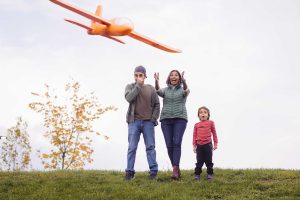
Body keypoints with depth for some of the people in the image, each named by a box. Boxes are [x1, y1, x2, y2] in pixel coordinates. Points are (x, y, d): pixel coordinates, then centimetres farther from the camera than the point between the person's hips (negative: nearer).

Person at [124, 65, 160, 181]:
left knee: (150, 147, 1)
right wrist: (138, 85, -12)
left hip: (148, 122, 1)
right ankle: (129, 171, 2)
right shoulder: (130, 87, 7)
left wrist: (154, 119, -1)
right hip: (134, 121, -1)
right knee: (132, 147, -1)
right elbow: (128, 98, -13)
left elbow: (157, 105, 10)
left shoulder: (151, 89, 9)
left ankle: (153, 171, 4)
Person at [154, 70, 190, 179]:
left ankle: (175, 170, -25)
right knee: (169, 145, -4)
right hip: (166, 119, 2)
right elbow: (158, 92, -9)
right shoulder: (165, 90, 14)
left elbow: (186, 91, -16)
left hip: (180, 118, -2)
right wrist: (156, 82, -30)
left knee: (177, 143, -17)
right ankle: (177, 169, 5)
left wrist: (184, 82, -38)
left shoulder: (182, 89, 10)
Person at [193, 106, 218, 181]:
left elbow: (214, 133, 7)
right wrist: (194, 145, 5)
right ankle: (197, 174, 8)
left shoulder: (210, 123, 4)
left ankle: (210, 174, 12)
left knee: (208, 161, 4)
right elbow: (194, 135, 9)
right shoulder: (196, 125, 8)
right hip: (199, 145, 1)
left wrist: (215, 143, 5)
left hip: (208, 144, -1)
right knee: (199, 161, 3)